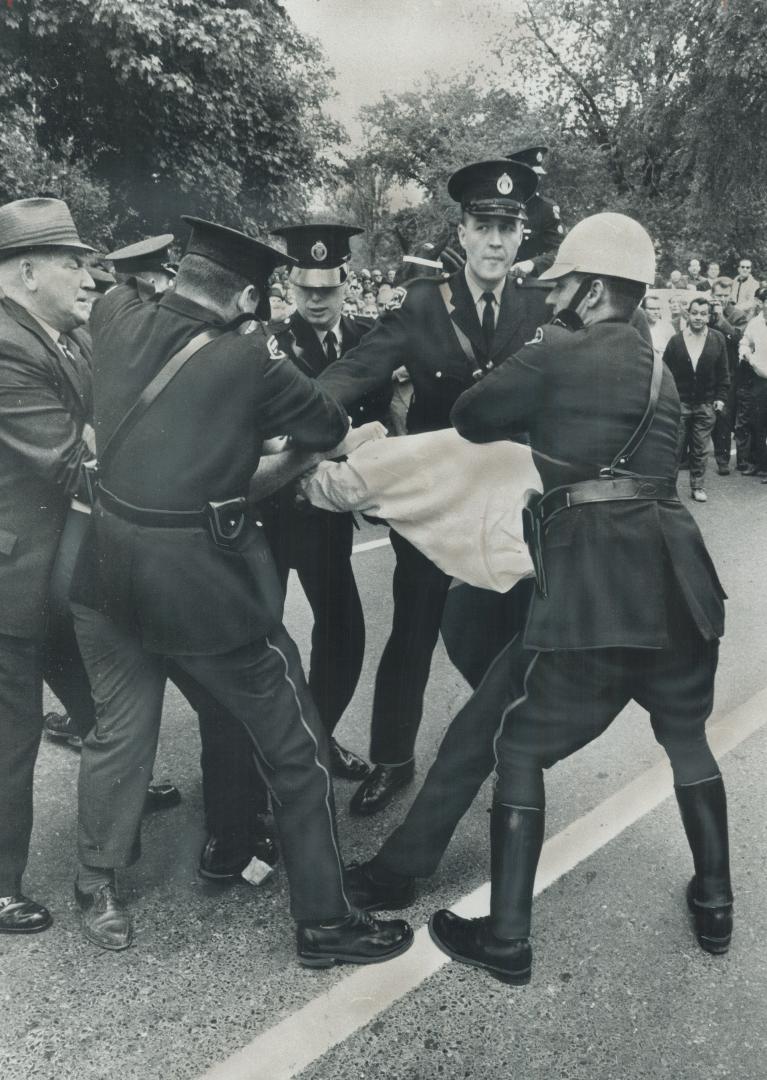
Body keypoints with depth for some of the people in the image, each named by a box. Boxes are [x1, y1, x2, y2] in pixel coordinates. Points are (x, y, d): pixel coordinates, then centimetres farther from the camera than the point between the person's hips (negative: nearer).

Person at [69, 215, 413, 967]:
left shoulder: (118, 316, 1)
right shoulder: (247, 358, -13)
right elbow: (330, 428, 0)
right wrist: (274, 364, 14)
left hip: (108, 564, 7)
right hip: (201, 577, -6)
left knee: (119, 732, 23)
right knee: (295, 746, 8)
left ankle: (97, 887, 41)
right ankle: (324, 922, 21)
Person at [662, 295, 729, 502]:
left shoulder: (717, 339, 2)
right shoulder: (676, 340, -1)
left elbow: (723, 372, 6)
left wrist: (721, 397, 0)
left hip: (706, 405, 1)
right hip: (679, 402, -1)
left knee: (700, 450, 8)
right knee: (675, 448, 0)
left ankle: (697, 487, 19)